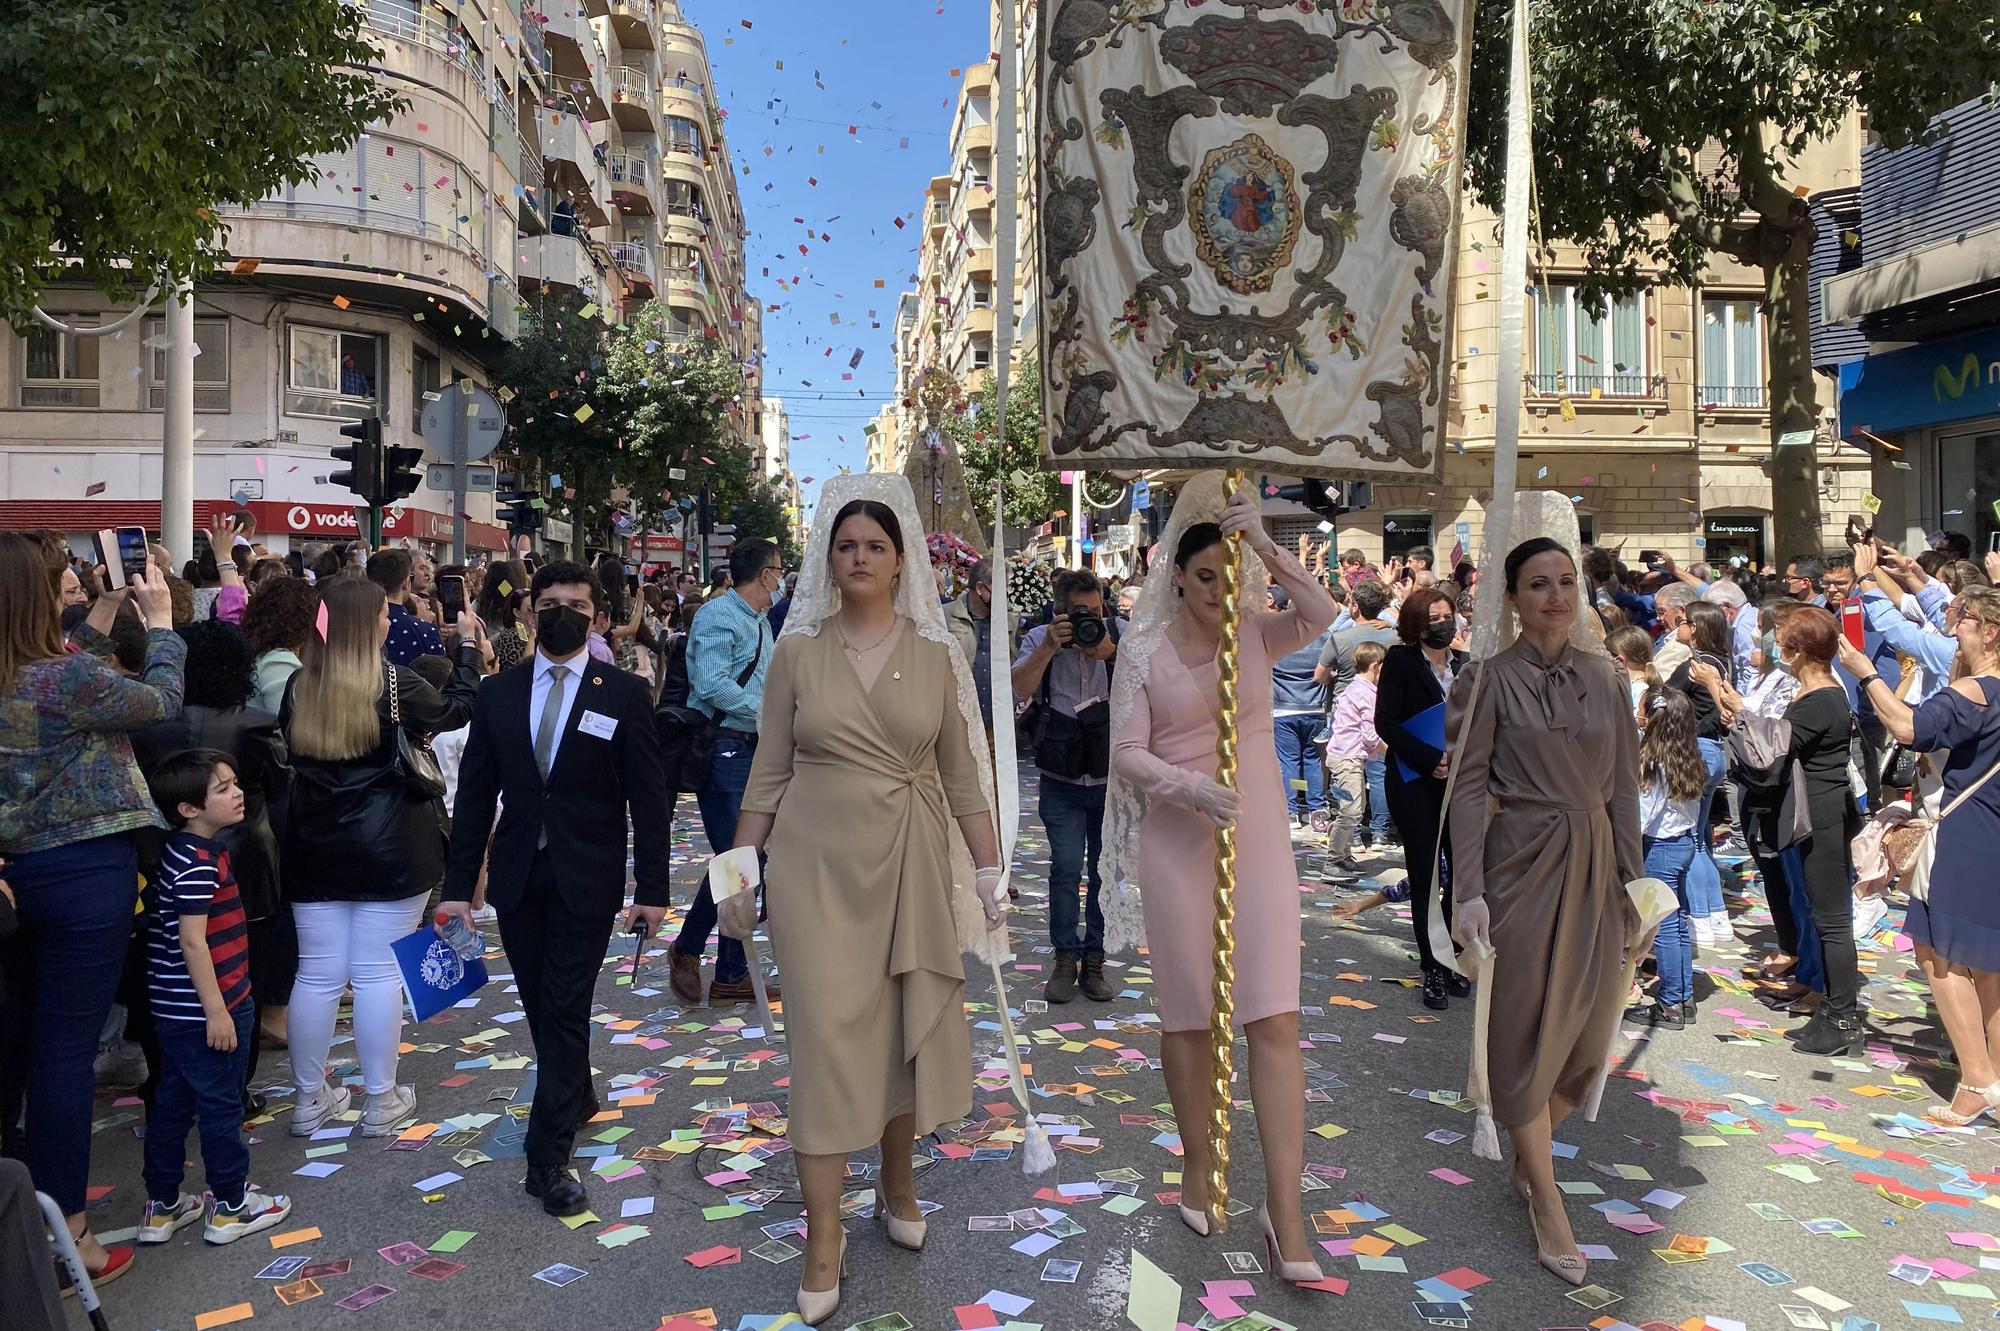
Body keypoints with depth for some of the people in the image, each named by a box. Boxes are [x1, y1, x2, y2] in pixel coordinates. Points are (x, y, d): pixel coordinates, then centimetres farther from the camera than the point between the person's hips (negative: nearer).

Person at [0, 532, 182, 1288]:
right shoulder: (69, 678, -22)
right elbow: (161, 701, -7)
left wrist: (99, 625, 16)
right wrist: (160, 622, 5)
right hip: (82, 872, -8)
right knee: (65, 1046, -2)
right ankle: (63, 1232, 7)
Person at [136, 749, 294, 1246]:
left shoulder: (186, 852, 9)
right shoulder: (197, 861, -22)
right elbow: (193, 942, -24)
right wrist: (217, 1012, -20)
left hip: (177, 1012, 10)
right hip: (202, 1011, -10)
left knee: (172, 1103, 16)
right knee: (221, 1106, 4)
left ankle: (162, 1207, 28)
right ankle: (231, 1207, 16)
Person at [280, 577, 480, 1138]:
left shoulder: (298, 688, 2)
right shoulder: (394, 683, -11)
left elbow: (293, 755, 15)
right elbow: (456, 711, 5)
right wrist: (467, 645, 14)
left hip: (315, 849, 4)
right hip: (388, 848, -4)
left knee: (317, 975, 10)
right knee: (378, 974, 3)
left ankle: (310, 1100, 20)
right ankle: (381, 1101, 13)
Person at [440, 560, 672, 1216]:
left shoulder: (625, 693, -4)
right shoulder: (498, 693, 4)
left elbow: (647, 797, -4)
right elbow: (475, 793, 6)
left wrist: (652, 888, -6)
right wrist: (459, 883, 2)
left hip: (587, 879, -3)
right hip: (517, 877, 4)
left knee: (565, 1009, -3)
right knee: (540, 1006, 14)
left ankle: (548, 1157, 5)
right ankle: (577, 1099, 38)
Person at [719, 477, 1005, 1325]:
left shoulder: (934, 654, 1)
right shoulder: (798, 651, 0)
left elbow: (963, 776, 4)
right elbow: (769, 774, 3)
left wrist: (991, 872, 1)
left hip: (912, 865, 1)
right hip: (816, 865, -1)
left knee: (908, 1026, 12)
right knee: (827, 1032, 0)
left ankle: (897, 1185, 35)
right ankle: (823, 1232, 12)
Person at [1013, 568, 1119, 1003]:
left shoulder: (1121, 638, -1)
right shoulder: (1040, 640, 0)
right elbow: (1018, 690, -13)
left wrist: (1113, 653, -23)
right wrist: (1049, 648, -22)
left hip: (1112, 779, 1)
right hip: (1061, 780, -1)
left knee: (1105, 870, 6)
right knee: (1066, 867, -7)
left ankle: (1094, 959, 19)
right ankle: (1065, 959, 7)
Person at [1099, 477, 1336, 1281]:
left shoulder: (1257, 635, 2)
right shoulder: (1148, 652, -1)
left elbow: (1322, 613, -18)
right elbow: (1127, 753, -5)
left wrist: (1263, 542, -23)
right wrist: (1188, 786, -22)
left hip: (1259, 835, 1)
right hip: (1176, 841, 0)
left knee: (1274, 1016, -5)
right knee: (1186, 1012, 10)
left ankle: (1284, 1207, -1)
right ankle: (1198, 1166, 29)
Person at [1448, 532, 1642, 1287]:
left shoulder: (1605, 677, 7)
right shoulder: (1491, 679, -4)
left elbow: (1624, 787, 10)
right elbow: (1469, 788, -7)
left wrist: (1632, 881, 7)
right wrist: (1468, 892, -14)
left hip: (1594, 865, 4)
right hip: (1523, 864, -4)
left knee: (1588, 1028, 9)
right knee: (1529, 1032, 3)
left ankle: (1528, 1158, 34)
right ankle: (1548, 1205, 16)